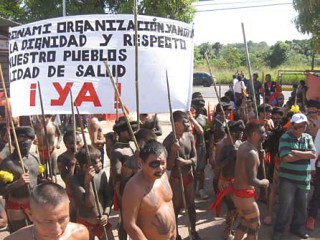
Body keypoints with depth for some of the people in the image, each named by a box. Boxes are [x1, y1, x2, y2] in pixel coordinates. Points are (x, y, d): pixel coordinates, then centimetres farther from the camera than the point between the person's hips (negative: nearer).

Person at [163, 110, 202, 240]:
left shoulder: (190, 136, -6)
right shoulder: (168, 141, -22)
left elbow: (195, 158, -2)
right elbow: (168, 166, -20)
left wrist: (186, 162, -23)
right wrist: (173, 151, -34)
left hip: (189, 176, 5)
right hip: (176, 179, -5)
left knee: (191, 205, 19)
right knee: (176, 207, 11)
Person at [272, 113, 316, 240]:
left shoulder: (308, 137, 7)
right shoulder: (285, 138, -10)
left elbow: (313, 154, -7)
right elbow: (286, 157, -21)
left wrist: (296, 152, -17)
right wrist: (305, 154, -10)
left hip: (304, 178, 5)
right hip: (288, 178, -5)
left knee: (302, 206, 16)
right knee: (285, 205, 1)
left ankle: (298, 227, 36)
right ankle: (278, 229, 16)